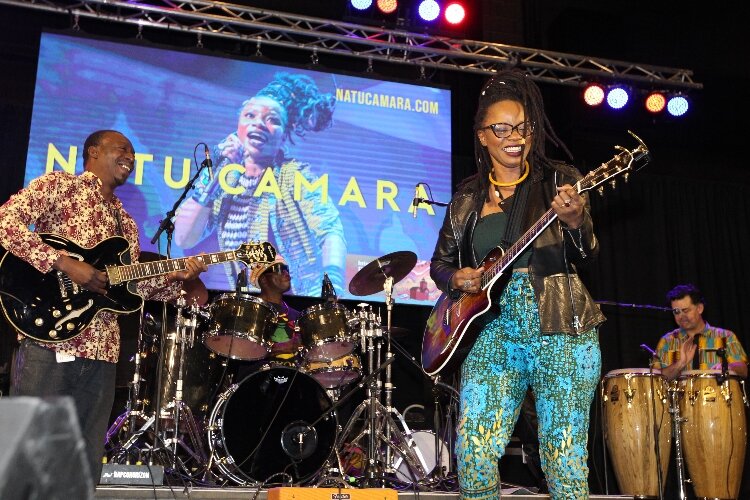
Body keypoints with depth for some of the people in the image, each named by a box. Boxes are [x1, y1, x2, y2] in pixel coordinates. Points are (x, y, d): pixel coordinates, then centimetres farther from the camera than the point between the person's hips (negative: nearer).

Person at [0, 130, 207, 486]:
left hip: (101, 350, 7)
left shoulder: (125, 221, 23)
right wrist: (65, 263, -17)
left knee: (85, 465, 7)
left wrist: (175, 277, 2)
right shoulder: (59, 185, 3)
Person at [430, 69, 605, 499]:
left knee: (565, 460, -3)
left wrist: (575, 222, -26)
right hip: (492, 329, 2)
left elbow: (586, 255, -4)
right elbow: (440, 262, 20)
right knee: (473, 453, -9)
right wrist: (457, 278, -3)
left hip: (561, 329, -2)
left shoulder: (559, 181, 4)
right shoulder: (467, 199, 12)